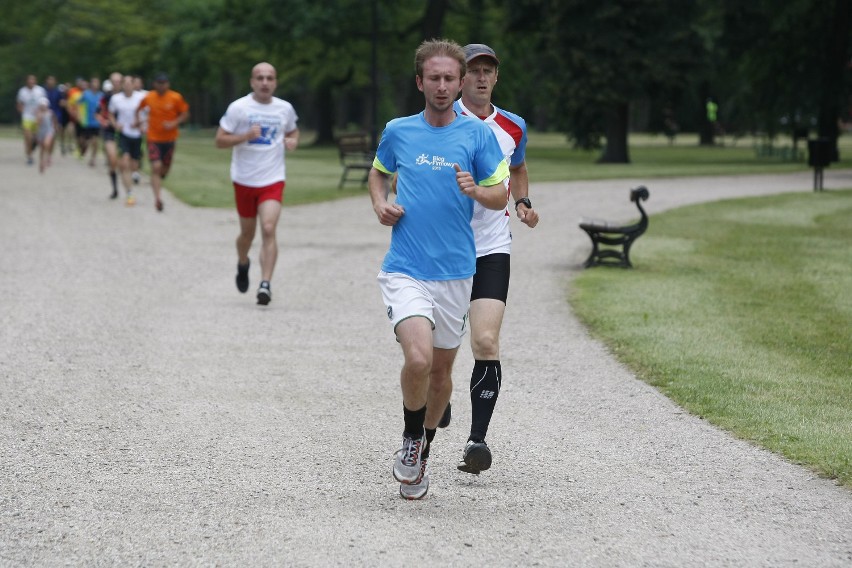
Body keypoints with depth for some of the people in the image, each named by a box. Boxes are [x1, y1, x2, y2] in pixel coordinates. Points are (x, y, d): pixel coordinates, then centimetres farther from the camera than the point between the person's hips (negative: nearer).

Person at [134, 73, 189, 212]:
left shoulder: (176, 98, -7)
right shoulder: (148, 97, -3)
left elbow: (185, 114, 0)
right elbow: (139, 109, 15)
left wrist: (174, 123, -16)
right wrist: (138, 120, -3)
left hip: (169, 137, 1)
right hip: (153, 138, -1)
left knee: (165, 169, 12)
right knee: (156, 167, -15)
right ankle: (157, 198, -18)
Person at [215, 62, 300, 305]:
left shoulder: (285, 109, 3)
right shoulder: (238, 107, -6)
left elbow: (293, 131, 22)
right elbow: (220, 140, -6)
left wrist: (293, 141, -1)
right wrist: (245, 136, -22)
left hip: (273, 180, 0)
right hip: (244, 180, 0)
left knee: (268, 229, -18)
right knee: (247, 232, 14)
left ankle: (265, 284, -21)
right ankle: (242, 264, 47)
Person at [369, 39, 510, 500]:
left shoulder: (478, 134, 0)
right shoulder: (398, 132, 4)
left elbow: (501, 197, 3)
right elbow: (379, 173, 24)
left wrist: (476, 190, -19)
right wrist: (381, 205, 4)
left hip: (455, 271, 1)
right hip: (405, 268, -1)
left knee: (442, 366, 11)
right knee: (418, 358, -22)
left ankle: (422, 453, 34)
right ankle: (411, 438, 5)